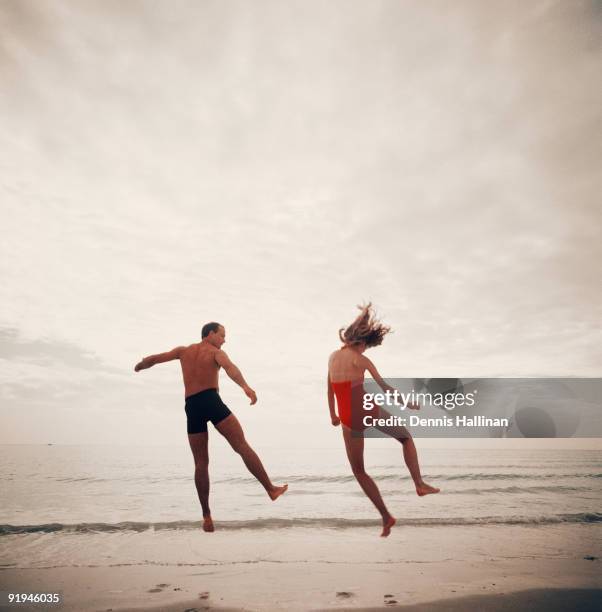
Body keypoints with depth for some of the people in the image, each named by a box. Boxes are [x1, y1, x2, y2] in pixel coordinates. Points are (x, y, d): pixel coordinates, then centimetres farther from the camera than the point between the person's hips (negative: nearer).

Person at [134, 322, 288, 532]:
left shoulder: (184, 351, 22)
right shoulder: (216, 352, 8)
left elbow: (154, 359, 29)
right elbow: (230, 367, -14)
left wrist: (139, 365, 52)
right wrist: (245, 387, -31)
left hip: (191, 408, 4)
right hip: (211, 401, -4)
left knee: (201, 463, 9)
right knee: (242, 446, -4)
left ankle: (206, 516, 10)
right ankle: (271, 489, -7)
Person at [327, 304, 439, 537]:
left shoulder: (332, 356, 11)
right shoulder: (359, 359, -7)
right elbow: (384, 386, -9)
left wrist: (333, 415, 34)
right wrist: (408, 404, 5)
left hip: (347, 420, 4)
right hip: (367, 411, -4)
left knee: (358, 471, 19)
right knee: (406, 437, 24)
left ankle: (386, 516, 18)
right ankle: (419, 483, 12)